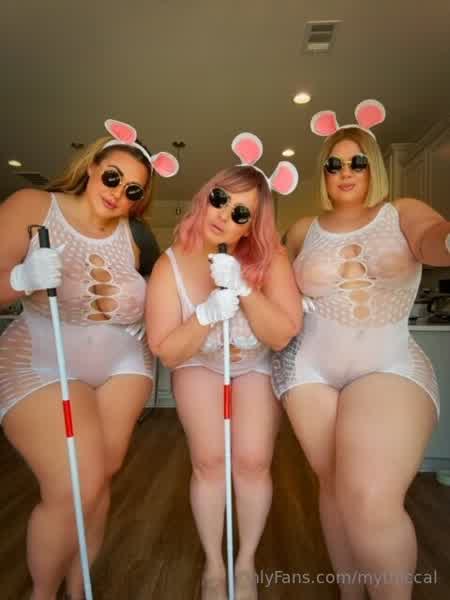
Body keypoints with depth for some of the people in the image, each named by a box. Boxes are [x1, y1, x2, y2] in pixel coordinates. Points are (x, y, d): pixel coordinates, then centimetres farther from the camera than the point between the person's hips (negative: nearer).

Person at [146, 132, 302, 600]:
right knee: (209, 461, -7)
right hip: (198, 364, 0)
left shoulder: (270, 258, -23)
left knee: (252, 462, -7)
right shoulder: (171, 265, -23)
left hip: (256, 366, 1)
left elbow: (281, 336, -25)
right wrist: (207, 314, -37)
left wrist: (244, 288, -37)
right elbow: (167, 352, -21)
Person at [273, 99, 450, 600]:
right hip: (309, 366, 2)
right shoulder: (303, 231, 11)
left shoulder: (402, 214, 5)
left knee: (372, 500, -16)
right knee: (335, 488, 10)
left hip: (389, 365, -2)